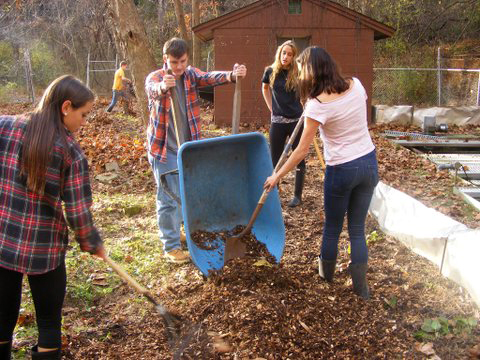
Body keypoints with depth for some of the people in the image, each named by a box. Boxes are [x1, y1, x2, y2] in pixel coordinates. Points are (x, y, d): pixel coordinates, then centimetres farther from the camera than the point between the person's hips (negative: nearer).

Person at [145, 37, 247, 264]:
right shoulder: (155, 78, -10)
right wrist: (163, 86, -59)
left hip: (190, 146, 5)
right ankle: (171, 247, 12)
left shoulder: (191, 74, 2)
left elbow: (210, 78, -18)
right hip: (165, 149, -4)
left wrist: (232, 75, -40)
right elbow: (153, 89, -34)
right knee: (168, 199, 0)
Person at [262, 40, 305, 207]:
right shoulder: (271, 71, -1)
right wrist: (271, 107, 11)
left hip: (297, 121, -2)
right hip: (277, 121, 2)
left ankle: (297, 195, 16)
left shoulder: (298, 74, -8)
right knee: (275, 159, 9)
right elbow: (265, 88, 19)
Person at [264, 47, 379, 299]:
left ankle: (326, 275, 38)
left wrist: (277, 176, -3)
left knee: (332, 227, 17)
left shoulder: (317, 104, -18)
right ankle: (360, 287, 17)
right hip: (369, 164, 5)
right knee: (357, 229, 14)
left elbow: (302, 149, -14)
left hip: (341, 170, -5)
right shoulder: (355, 85, -1)